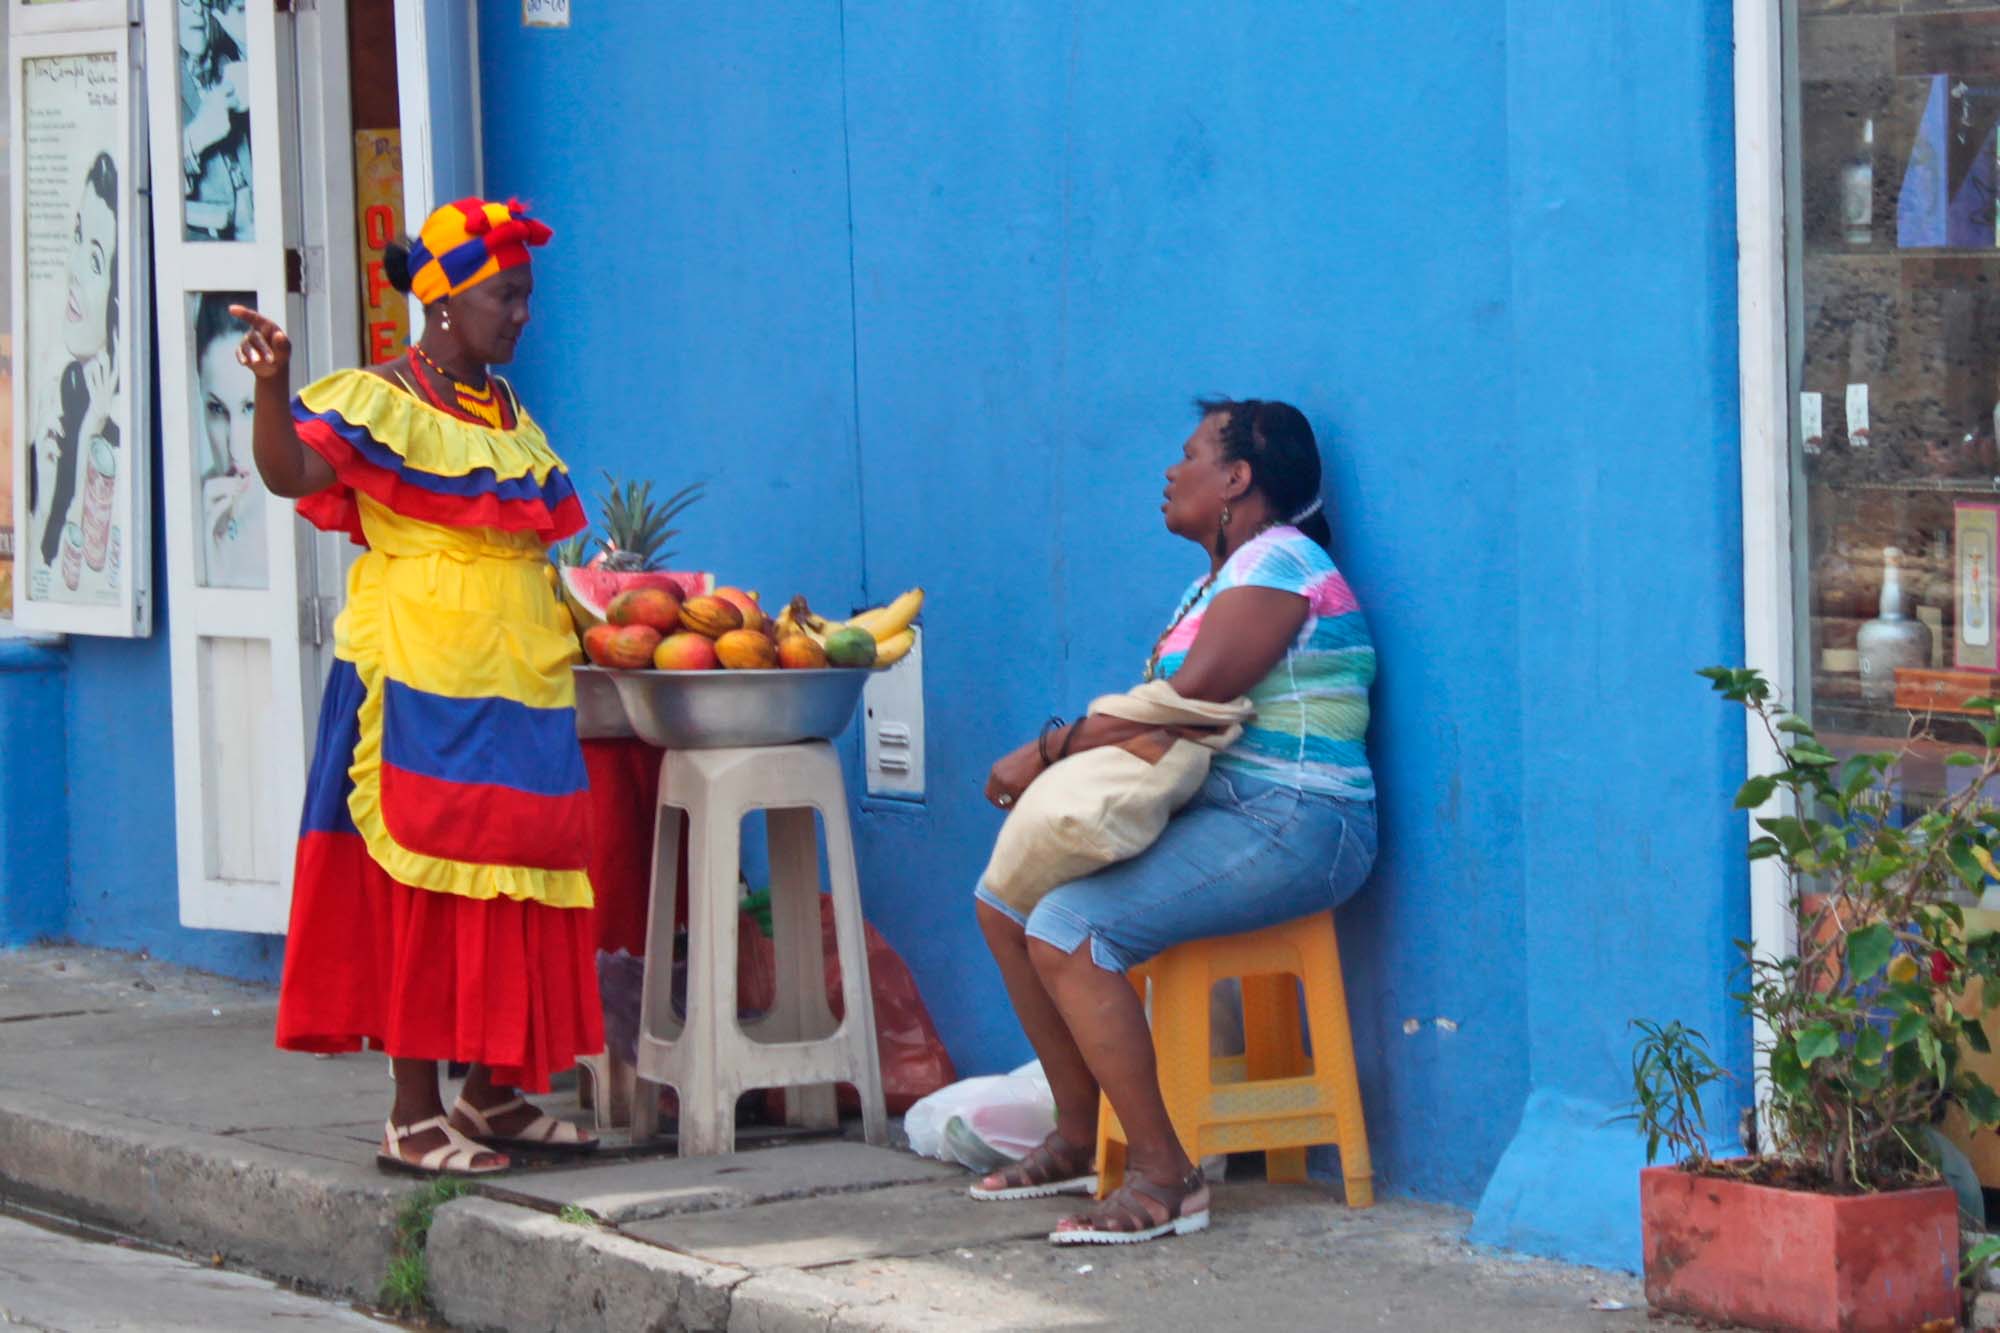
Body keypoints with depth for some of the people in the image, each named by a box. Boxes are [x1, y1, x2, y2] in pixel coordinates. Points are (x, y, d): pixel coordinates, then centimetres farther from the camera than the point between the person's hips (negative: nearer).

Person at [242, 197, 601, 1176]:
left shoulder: (506, 414, 17)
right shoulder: (382, 405, -7)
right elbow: (290, 472, -24)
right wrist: (272, 385, -40)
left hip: (517, 681, 8)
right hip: (422, 684, -8)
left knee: (512, 883, 8)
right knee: (426, 879, -7)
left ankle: (492, 1091, 18)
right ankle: (414, 1114, -4)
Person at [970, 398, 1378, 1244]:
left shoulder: (1279, 563, -11)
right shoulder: (1219, 579, 22)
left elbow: (1188, 698, -21)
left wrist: (1051, 752, -16)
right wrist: (1062, 757, -10)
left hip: (1288, 829, -11)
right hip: (1216, 816, 11)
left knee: (1066, 932, -26)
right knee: (1006, 899, 10)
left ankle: (1164, 1176, -24)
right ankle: (1077, 1136, 12)